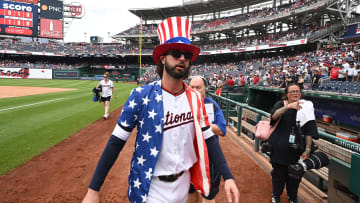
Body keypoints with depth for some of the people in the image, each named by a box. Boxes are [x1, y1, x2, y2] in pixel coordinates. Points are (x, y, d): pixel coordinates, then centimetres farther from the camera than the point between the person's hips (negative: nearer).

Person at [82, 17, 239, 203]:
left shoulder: (195, 98, -3)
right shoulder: (141, 95, -15)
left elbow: (208, 139, 1)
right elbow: (116, 141, -13)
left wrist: (228, 177, -8)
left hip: (182, 185, 4)